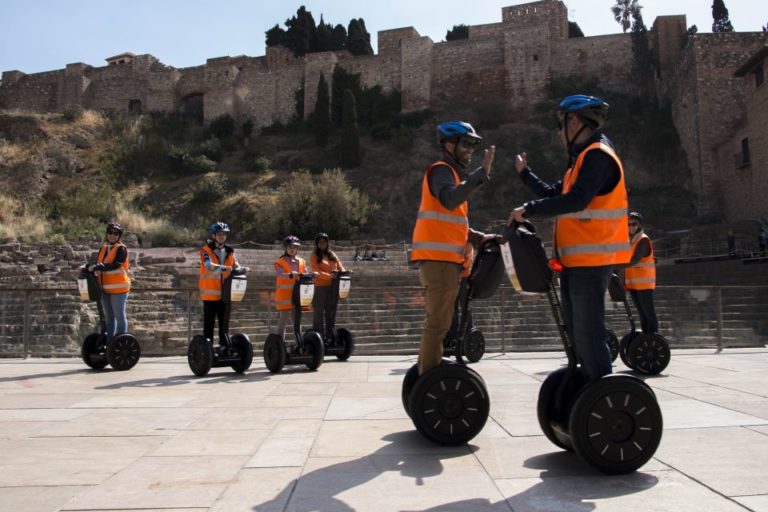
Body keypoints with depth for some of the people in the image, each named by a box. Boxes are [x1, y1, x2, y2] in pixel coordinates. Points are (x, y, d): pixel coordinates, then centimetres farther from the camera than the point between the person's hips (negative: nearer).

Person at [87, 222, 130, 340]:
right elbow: (97, 264, 11)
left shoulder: (121, 249, -8)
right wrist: (90, 268, -11)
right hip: (105, 289, 7)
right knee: (109, 317, 14)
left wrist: (96, 267, -26)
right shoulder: (103, 248, 14)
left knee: (119, 316, -3)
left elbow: (115, 265, -21)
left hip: (118, 288, -7)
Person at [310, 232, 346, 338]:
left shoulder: (332, 254, 15)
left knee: (330, 312, 11)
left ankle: (329, 336, 18)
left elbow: (340, 267, 10)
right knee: (318, 312, -3)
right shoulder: (314, 256, 0)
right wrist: (330, 275, -25)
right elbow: (317, 271, -12)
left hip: (332, 287, 5)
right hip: (320, 287, -5)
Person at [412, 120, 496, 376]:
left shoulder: (452, 173, 25)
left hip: (442, 258, 10)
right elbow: (450, 200, -27)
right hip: (439, 258, -10)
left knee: (437, 322, 12)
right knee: (438, 323, -11)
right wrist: (482, 173, -27)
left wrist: (479, 237, 14)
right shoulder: (441, 170, -4)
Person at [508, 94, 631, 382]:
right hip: (575, 262, 10)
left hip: (591, 263, -10)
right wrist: (525, 173, 28)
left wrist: (528, 210, -18)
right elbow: (554, 194, 24)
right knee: (577, 334, 14)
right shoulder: (582, 158, 19)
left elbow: (576, 201, -24)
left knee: (589, 335, -8)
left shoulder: (598, 155, -12)